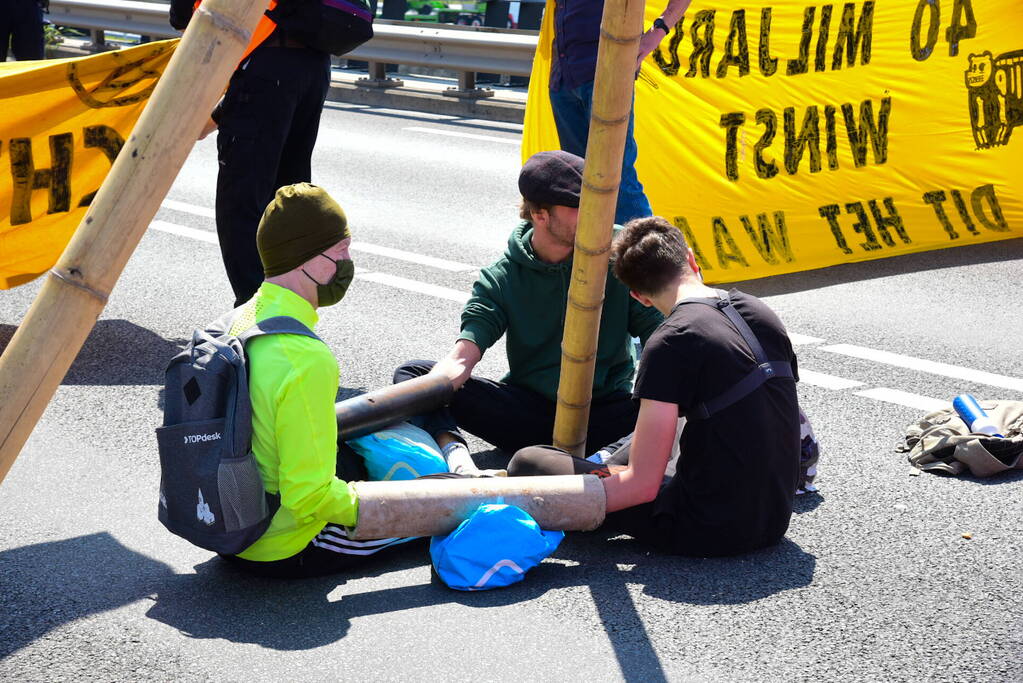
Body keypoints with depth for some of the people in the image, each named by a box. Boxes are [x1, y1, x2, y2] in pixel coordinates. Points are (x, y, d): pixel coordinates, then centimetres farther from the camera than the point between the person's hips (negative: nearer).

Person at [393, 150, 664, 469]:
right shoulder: (501, 280, -3)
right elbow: (460, 359, -14)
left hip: (604, 412, -1)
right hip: (529, 408, 1)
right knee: (412, 373, -15)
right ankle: (452, 449, -36)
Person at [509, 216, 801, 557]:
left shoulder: (670, 343, -18)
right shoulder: (762, 313, 5)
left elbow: (643, 485, -20)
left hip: (708, 530, -8)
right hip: (775, 521, 8)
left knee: (528, 462, -5)